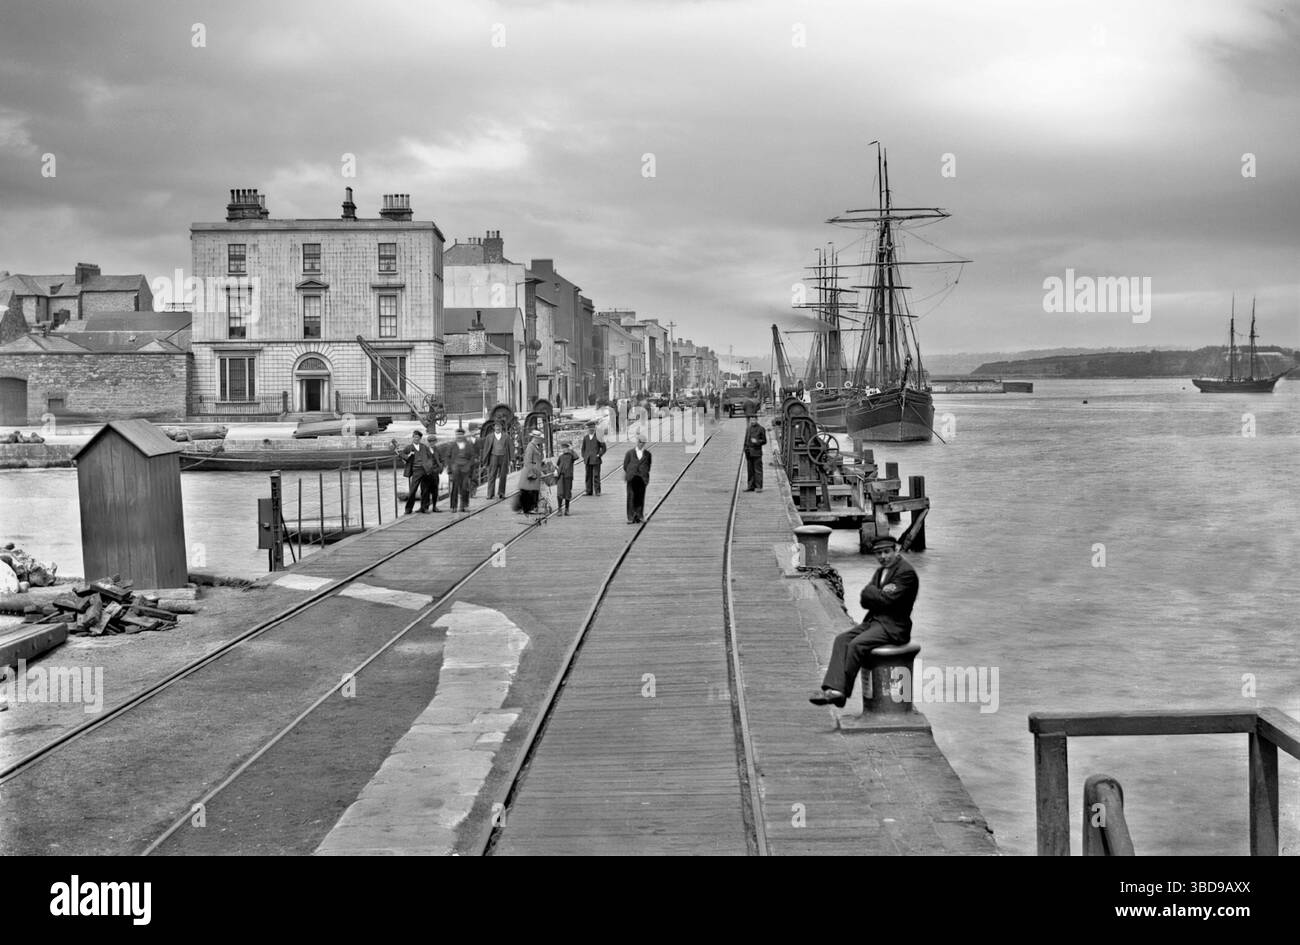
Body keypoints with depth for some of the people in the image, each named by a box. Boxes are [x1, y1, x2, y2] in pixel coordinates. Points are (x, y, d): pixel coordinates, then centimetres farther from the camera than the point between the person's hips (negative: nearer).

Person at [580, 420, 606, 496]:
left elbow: (603, 448, 2)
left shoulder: (598, 437, 0)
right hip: (588, 460, 4)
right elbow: (583, 449, 19)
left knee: (596, 476, -5)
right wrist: (584, 458, 9)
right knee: (588, 476, 5)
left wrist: (599, 455, -8)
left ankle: (597, 491, -2)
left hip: (596, 460, -4)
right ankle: (589, 491, 9)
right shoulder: (585, 438, 12)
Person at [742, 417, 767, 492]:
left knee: (758, 470, -5)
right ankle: (751, 486, 12)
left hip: (757, 452, -5)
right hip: (749, 452, 5)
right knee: (750, 470, 8)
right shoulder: (748, 429, 15)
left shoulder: (761, 429, -1)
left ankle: (759, 487, -3)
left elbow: (764, 441, -1)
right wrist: (746, 450, 14)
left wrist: (757, 441, -17)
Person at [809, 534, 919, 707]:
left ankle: (841, 691, -20)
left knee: (856, 645, -26)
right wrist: (880, 594, -8)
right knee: (842, 640, -10)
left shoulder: (906, 572, -11)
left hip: (894, 626, -9)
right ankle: (835, 688, -24)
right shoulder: (881, 571, 18)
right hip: (874, 621, 9)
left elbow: (887, 601, -20)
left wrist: (871, 591, -3)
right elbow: (865, 600, 10)